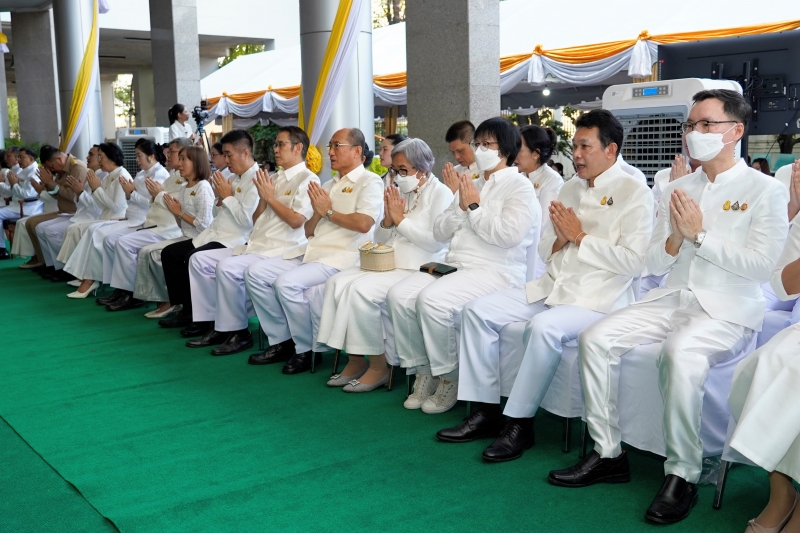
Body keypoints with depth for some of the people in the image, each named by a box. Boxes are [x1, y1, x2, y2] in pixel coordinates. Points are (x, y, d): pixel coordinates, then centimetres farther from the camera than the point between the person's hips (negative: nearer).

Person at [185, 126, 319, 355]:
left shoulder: (307, 179, -6)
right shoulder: (274, 179, 18)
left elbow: (296, 220, -18)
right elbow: (256, 221, 18)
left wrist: (270, 197, -9)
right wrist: (262, 198, 1)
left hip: (283, 252, -9)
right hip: (255, 246, 9)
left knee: (227, 267, -28)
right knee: (200, 259, 2)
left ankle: (238, 332, -12)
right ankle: (216, 324, 3)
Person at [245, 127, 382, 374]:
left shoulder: (370, 182, -2)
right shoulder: (327, 186, 21)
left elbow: (364, 224, -19)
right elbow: (308, 232, 19)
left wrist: (328, 212, -7)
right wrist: (317, 213, -2)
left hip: (340, 259, -8)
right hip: (311, 255, 9)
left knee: (287, 282, -29)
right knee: (255, 272, -3)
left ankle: (306, 349, -9)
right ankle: (282, 341, 3)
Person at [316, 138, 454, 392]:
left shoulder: (440, 193, -4)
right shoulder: (399, 192, 16)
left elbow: (436, 241, -18)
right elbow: (380, 240, 19)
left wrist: (400, 219, -12)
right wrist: (388, 220, -3)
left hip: (417, 269, -8)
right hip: (387, 263, 8)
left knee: (361, 289, -27)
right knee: (338, 282, -12)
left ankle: (378, 366, -13)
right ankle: (355, 360, -6)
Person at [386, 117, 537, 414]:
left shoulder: (520, 187, -1)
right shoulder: (472, 186, 21)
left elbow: (508, 235, -18)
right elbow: (440, 233, 16)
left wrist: (473, 207, -8)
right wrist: (459, 203, 0)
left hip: (495, 271, -7)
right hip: (455, 266, 7)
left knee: (432, 300, -31)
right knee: (399, 295, -15)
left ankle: (449, 378, -11)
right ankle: (423, 372, -2)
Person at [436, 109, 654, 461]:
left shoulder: (634, 192, -4)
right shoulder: (570, 189, 17)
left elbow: (633, 260, -16)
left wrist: (579, 237, -10)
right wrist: (560, 239, -5)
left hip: (599, 297, -7)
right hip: (553, 287, 8)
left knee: (543, 326, -35)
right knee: (477, 311, -5)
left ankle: (520, 423, -19)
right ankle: (485, 410, -2)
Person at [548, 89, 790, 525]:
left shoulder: (765, 190, 0)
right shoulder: (676, 190, 15)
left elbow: (760, 265, -11)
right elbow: (653, 263, 12)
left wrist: (700, 235, -11)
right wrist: (675, 239, -8)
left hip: (727, 311, -5)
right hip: (672, 298, 6)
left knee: (680, 354, -36)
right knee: (595, 338, -16)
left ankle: (682, 476, -20)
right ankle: (608, 455, -7)